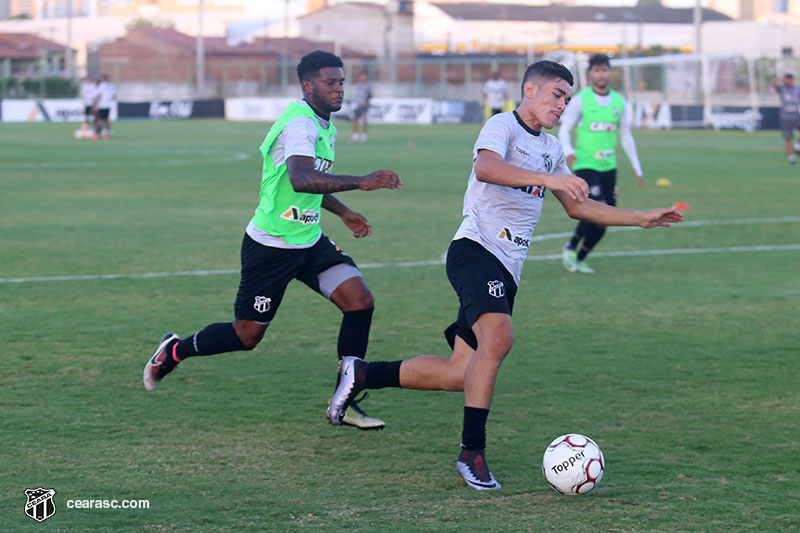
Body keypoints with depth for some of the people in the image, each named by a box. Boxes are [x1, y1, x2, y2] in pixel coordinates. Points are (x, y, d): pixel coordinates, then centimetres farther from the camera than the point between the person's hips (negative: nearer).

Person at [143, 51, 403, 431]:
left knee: (360, 302, -9)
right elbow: (300, 179, -41)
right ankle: (173, 351, 29)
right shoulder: (300, 124, -22)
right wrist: (359, 182, -45)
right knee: (247, 335, 2)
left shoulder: (325, 127, 10)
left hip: (309, 242, 8)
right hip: (271, 246, -8)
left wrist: (343, 212, 27)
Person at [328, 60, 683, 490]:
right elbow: (485, 168, -27)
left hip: (507, 270, 9)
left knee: (461, 374, 2)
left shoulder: (552, 148, 22)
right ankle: (472, 453, -26)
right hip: (476, 249, -8)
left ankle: (361, 374, 20)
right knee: (498, 338, -30)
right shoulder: (503, 125, -5)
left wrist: (644, 219, 26)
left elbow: (578, 207, 31)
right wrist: (548, 178, -37)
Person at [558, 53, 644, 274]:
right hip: (585, 165, -5)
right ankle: (570, 248, 0)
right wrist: (568, 151, -24)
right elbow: (564, 129, -4)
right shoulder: (580, 100, -4)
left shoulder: (619, 102, 9)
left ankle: (579, 258, 16)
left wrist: (637, 167, 15)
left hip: (609, 167, 5)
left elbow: (626, 136, 17)